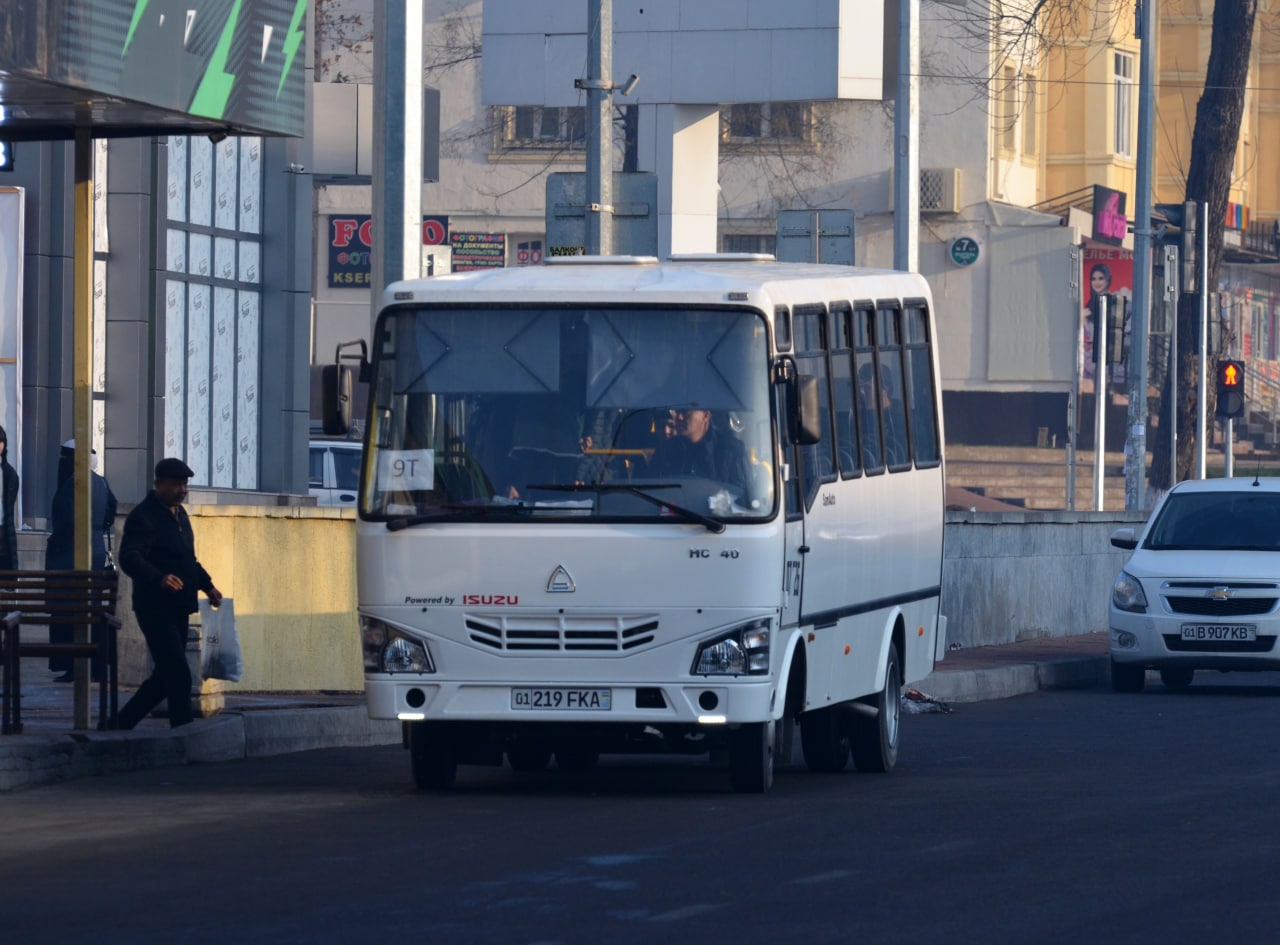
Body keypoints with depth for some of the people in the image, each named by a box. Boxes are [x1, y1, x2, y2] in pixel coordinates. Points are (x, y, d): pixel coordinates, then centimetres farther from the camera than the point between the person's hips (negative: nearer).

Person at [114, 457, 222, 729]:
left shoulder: (178, 514, 17)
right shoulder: (143, 516, -13)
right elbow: (129, 558, -26)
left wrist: (207, 585, 22)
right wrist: (159, 579, -40)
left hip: (177, 608, 10)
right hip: (156, 608, -10)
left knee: (166, 676, 13)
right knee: (178, 677, -11)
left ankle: (120, 724, 24)